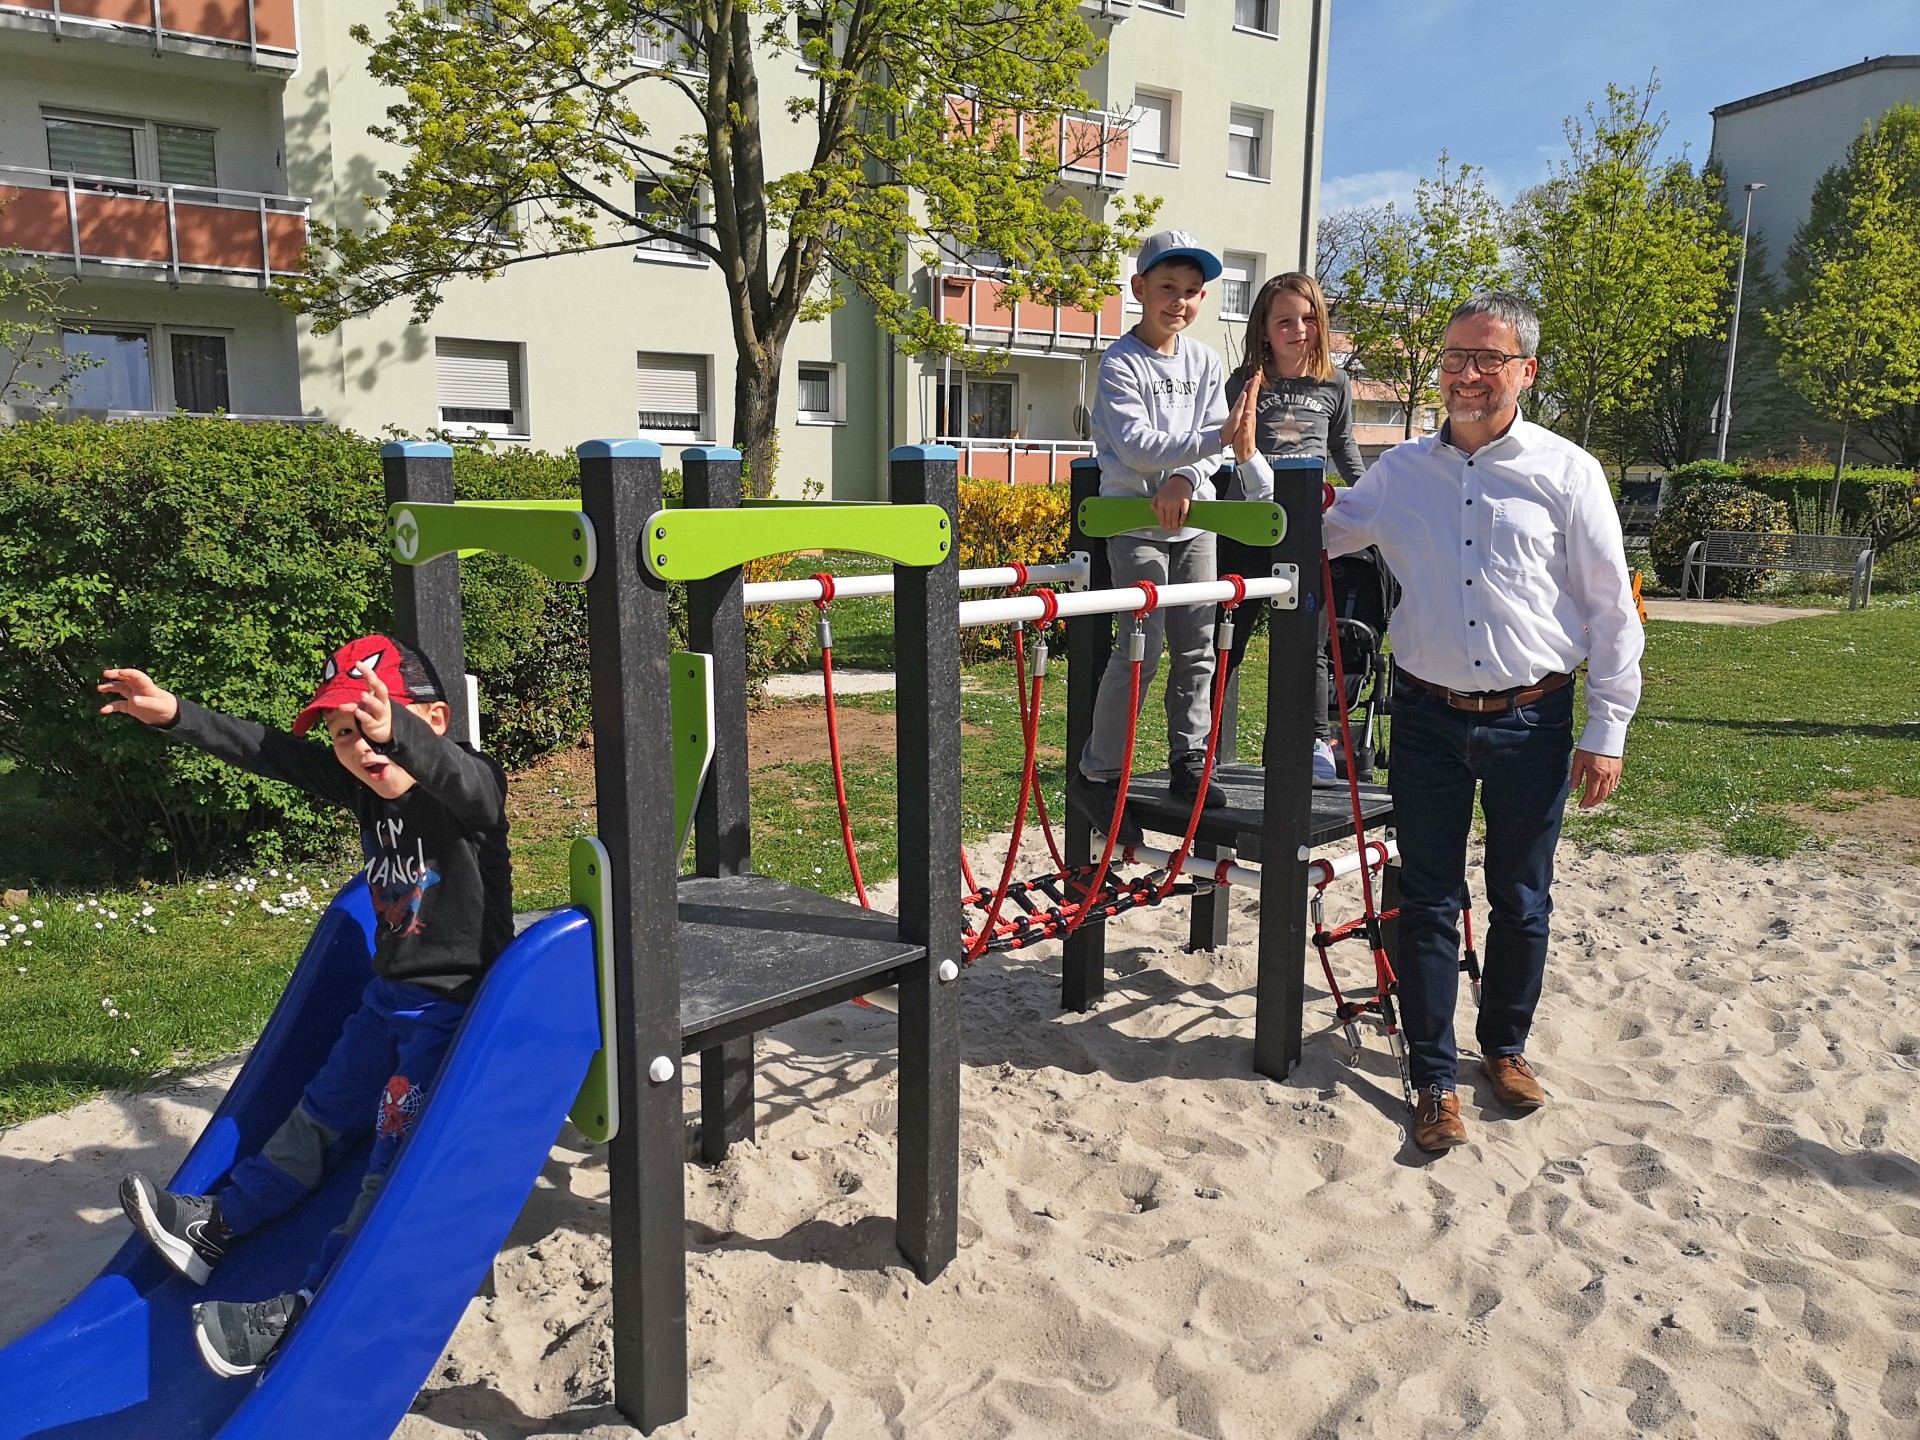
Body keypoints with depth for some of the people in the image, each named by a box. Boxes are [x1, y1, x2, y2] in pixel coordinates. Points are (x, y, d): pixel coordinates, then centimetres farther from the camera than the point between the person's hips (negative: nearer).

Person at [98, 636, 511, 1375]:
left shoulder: (470, 787, -23)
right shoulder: (364, 788, -1)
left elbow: (453, 771, -47)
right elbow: (268, 753, 6)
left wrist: (398, 733, -67)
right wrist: (177, 715, 2)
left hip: (455, 1005, -8)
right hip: (389, 995, 8)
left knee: (396, 1148, -7)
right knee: (320, 1113, 21)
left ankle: (301, 1309, -2)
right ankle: (214, 1225, 34)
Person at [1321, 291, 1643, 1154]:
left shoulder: (1567, 473, -1)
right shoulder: (1400, 472, 6)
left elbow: (1612, 612, 0)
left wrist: (1605, 734, -3)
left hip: (1531, 722, -1)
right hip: (1429, 718, 2)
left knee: (1521, 901, 13)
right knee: (1429, 902, 6)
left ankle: (1505, 1047, 34)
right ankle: (1434, 1077, 18)